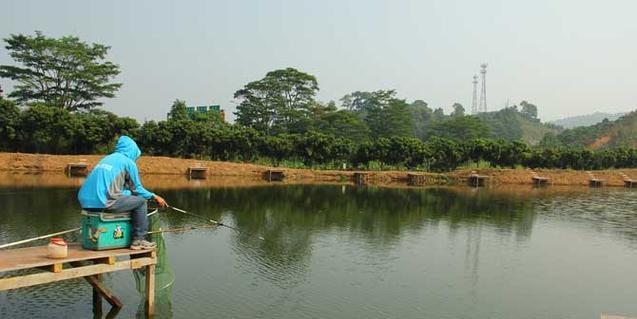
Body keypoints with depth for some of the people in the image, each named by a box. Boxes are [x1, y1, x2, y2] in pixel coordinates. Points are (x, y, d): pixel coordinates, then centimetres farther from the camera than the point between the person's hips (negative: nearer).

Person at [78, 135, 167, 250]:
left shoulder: (106, 159, 24)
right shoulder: (128, 162, 3)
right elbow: (137, 189, 7)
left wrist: (128, 192, 34)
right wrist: (154, 197, 20)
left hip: (86, 202, 8)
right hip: (104, 204, -8)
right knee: (141, 201, 6)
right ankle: (138, 240, 7)